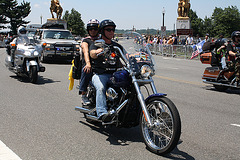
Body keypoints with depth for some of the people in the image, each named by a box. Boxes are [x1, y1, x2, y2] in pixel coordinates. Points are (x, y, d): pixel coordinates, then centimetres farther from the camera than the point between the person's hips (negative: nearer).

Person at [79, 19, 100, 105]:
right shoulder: (86, 41, 10)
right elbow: (86, 52, -11)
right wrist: (88, 63, -30)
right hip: (90, 65, -3)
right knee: (86, 70, -35)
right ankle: (83, 95, -22)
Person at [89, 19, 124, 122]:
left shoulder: (117, 46, 24)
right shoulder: (96, 44, 8)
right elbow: (92, 54, -13)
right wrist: (97, 52, -38)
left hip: (114, 74, 4)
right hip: (99, 74, -4)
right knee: (101, 88, -35)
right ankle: (102, 113, -45)